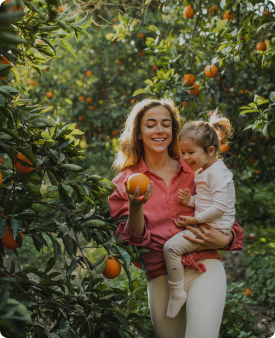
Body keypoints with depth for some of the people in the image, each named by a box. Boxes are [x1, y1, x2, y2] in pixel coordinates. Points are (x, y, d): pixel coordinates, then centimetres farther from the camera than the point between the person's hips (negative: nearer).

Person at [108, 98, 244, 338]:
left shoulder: (194, 171, 10)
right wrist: (135, 207, -22)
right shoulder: (125, 183, 6)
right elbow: (134, 240, -2)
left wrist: (224, 240, -6)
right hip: (160, 279, 1)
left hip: (204, 268, -1)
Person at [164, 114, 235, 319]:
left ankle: (177, 293, -8)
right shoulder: (202, 171, 14)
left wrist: (195, 220, -20)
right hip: (204, 224, 11)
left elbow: (219, 207, -25)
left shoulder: (217, 172, -18)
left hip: (214, 228, -11)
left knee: (171, 246, -19)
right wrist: (190, 200, 2)